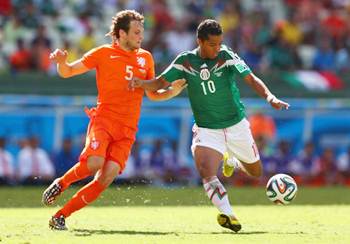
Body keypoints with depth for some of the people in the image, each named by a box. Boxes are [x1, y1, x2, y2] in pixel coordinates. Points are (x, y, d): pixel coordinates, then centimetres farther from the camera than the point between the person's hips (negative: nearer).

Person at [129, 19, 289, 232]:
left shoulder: (227, 57, -14)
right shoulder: (185, 61, -7)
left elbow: (251, 78, -24)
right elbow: (161, 82, 0)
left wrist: (270, 97, -41)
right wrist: (141, 83, -21)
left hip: (236, 126, 1)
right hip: (207, 130, -1)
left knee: (255, 172, 16)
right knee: (207, 172, -27)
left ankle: (231, 159, 48)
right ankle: (229, 215, -28)